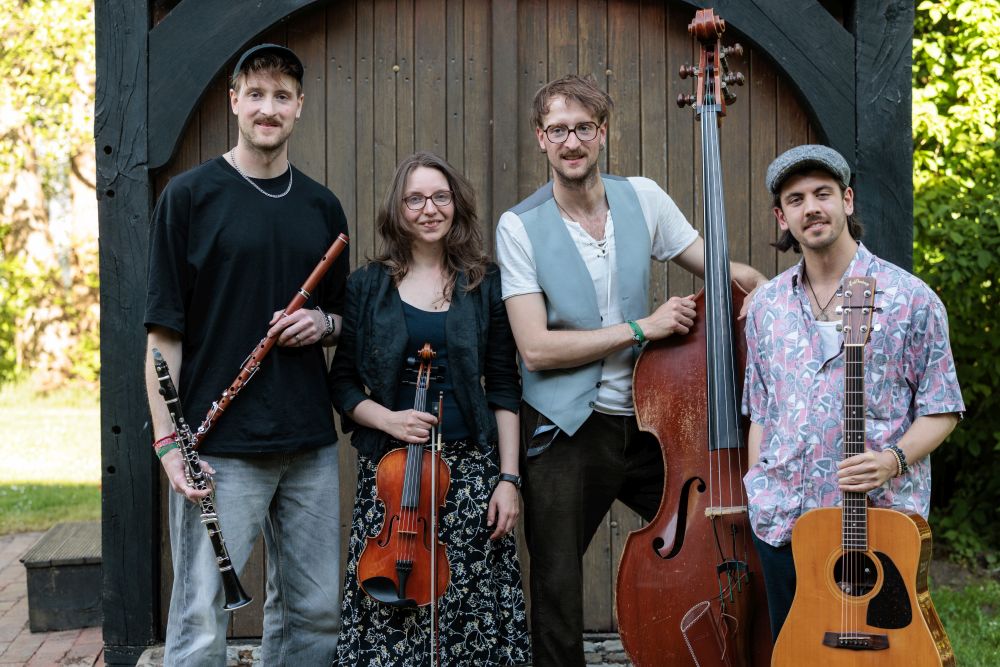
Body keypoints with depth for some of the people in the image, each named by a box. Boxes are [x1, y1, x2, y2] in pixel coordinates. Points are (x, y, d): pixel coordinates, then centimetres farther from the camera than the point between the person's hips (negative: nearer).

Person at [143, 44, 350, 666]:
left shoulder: (322, 206, 11)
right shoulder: (191, 195, -2)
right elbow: (164, 330, -4)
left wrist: (324, 324, -3)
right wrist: (168, 440, -12)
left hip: (311, 444, 5)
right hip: (220, 447, -5)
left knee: (316, 613, 11)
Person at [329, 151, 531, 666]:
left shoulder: (484, 284, 5)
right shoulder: (368, 286, 5)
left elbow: (504, 390, 5)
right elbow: (343, 383, 7)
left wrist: (508, 477, -2)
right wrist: (385, 417, -12)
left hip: (470, 469, 0)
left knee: (472, 611, 0)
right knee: (390, 611, -1)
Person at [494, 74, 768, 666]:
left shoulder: (643, 199, 4)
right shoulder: (521, 227, -7)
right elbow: (536, 348, -15)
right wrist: (641, 328, -16)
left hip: (646, 423, 4)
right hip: (567, 435, -3)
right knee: (558, 600, 3)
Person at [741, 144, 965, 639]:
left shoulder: (910, 299, -4)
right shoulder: (767, 305, 8)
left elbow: (942, 410, -1)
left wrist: (893, 460, -18)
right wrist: (759, 497, 9)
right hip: (781, 519, 4)